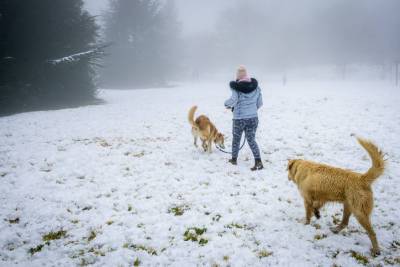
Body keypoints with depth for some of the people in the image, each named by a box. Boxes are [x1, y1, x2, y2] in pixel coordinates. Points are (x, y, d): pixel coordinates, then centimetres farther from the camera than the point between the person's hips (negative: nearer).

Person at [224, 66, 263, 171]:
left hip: (239, 118, -3)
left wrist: (227, 104, -2)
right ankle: (258, 161, -5)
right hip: (253, 117, 3)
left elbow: (233, 100, -23)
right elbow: (260, 103, 8)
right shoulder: (256, 86, 3)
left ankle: (234, 159, 32)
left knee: (236, 139, 17)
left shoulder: (236, 87, -12)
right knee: (251, 140, 9)